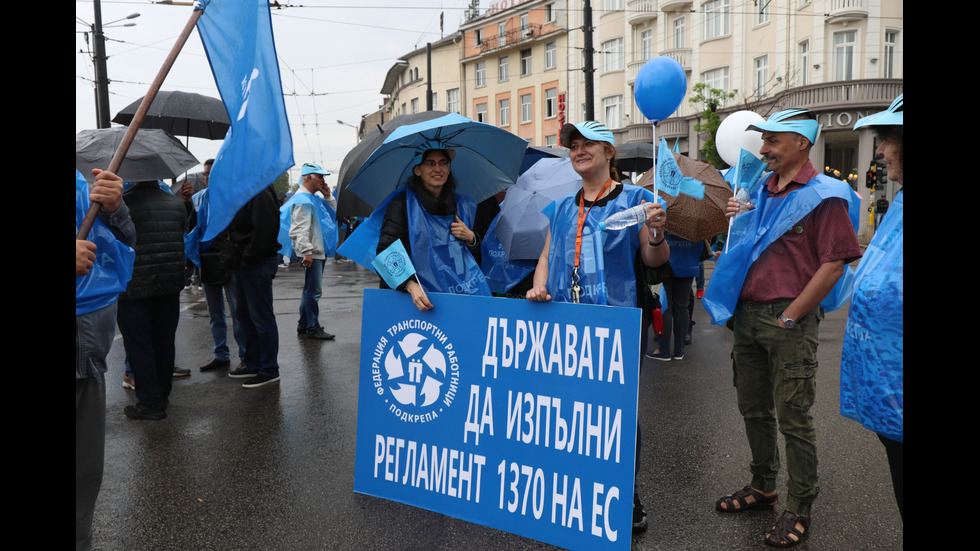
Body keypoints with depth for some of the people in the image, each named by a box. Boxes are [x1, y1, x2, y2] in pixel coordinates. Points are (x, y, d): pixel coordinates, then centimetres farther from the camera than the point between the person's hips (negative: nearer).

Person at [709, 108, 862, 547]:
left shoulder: (824, 195, -9)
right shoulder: (761, 189, 13)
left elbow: (834, 263, -15)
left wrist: (789, 317, -15)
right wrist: (735, 219, 2)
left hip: (788, 320, -7)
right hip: (747, 314, 7)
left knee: (793, 419, 1)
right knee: (754, 410, 17)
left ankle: (799, 508, 16)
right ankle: (762, 486, 34)